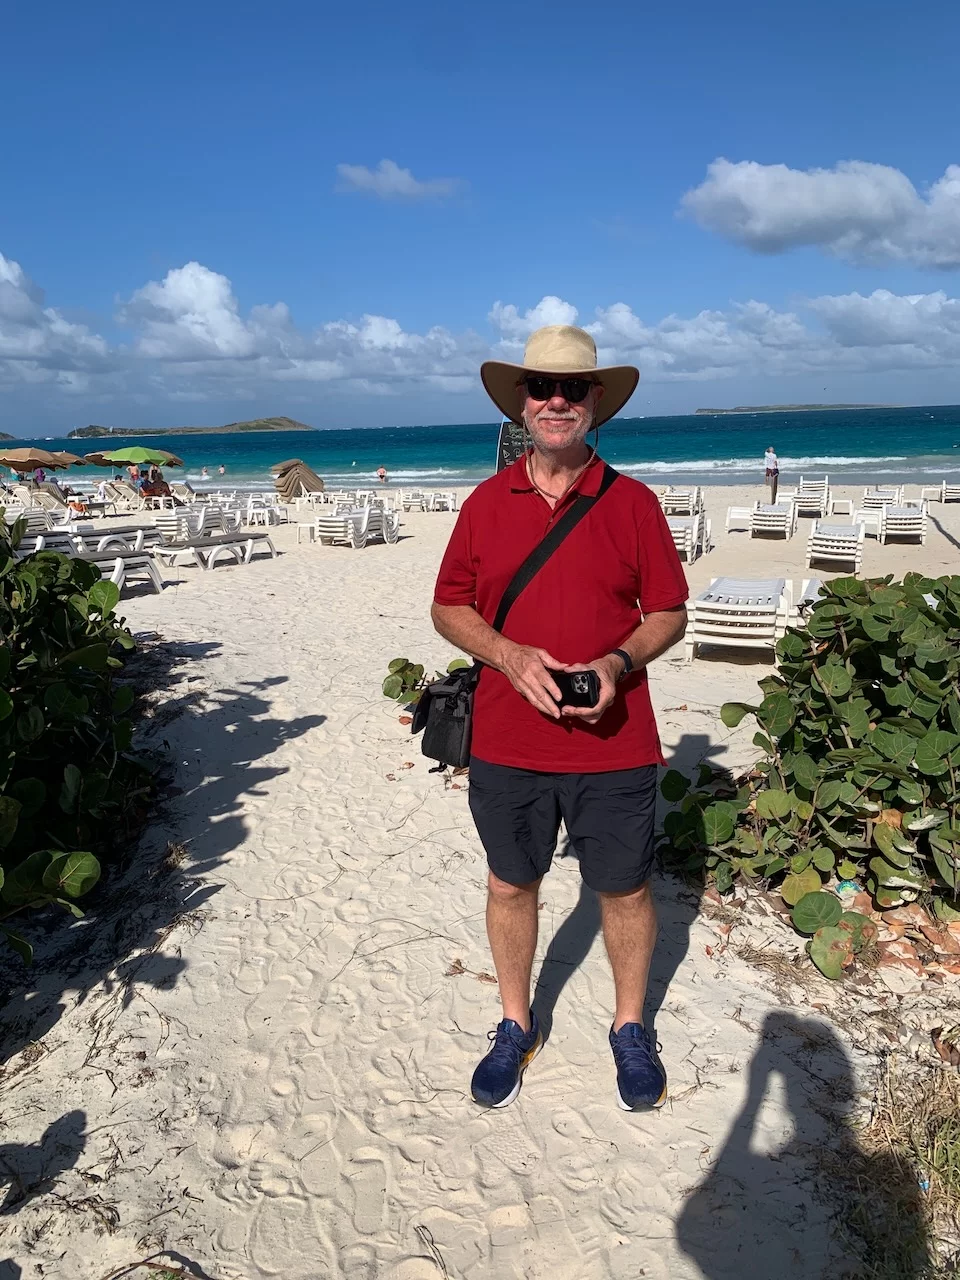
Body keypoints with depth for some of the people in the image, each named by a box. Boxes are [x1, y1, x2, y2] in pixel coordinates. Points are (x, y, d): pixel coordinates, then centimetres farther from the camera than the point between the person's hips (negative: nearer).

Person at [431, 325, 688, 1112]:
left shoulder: (632, 502, -2)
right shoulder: (487, 503, 2)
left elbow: (669, 614, 2)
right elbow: (449, 608, 5)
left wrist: (619, 662, -18)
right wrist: (509, 654, -13)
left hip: (614, 745, -1)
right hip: (507, 743, 2)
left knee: (625, 891, 13)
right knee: (510, 885, 16)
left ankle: (630, 1029, 39)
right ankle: (517, 1026, 39)